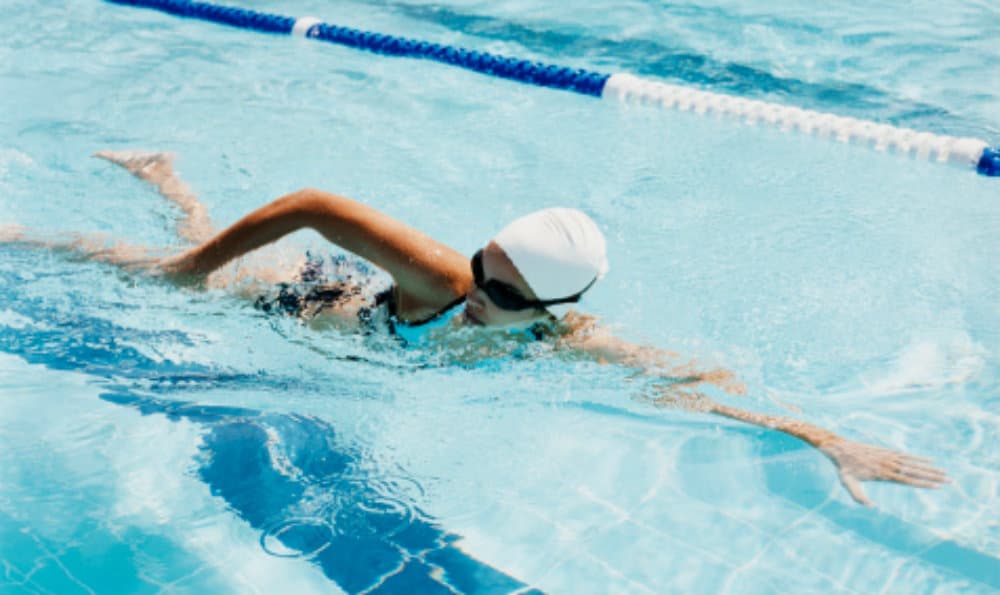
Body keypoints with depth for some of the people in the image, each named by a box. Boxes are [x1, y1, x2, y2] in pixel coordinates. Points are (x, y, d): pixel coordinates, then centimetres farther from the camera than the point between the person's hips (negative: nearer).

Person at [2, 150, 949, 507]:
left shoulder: (569, 340, -32)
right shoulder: (442, 276, -44)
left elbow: (693, 385, -33)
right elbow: (312, 205, -41)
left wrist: (829, 441, -40)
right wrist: (193, 264, -35)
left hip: (356, 302, 4)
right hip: (302, 312, -4)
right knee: (172, 267, 22)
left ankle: (157, 169, 55)